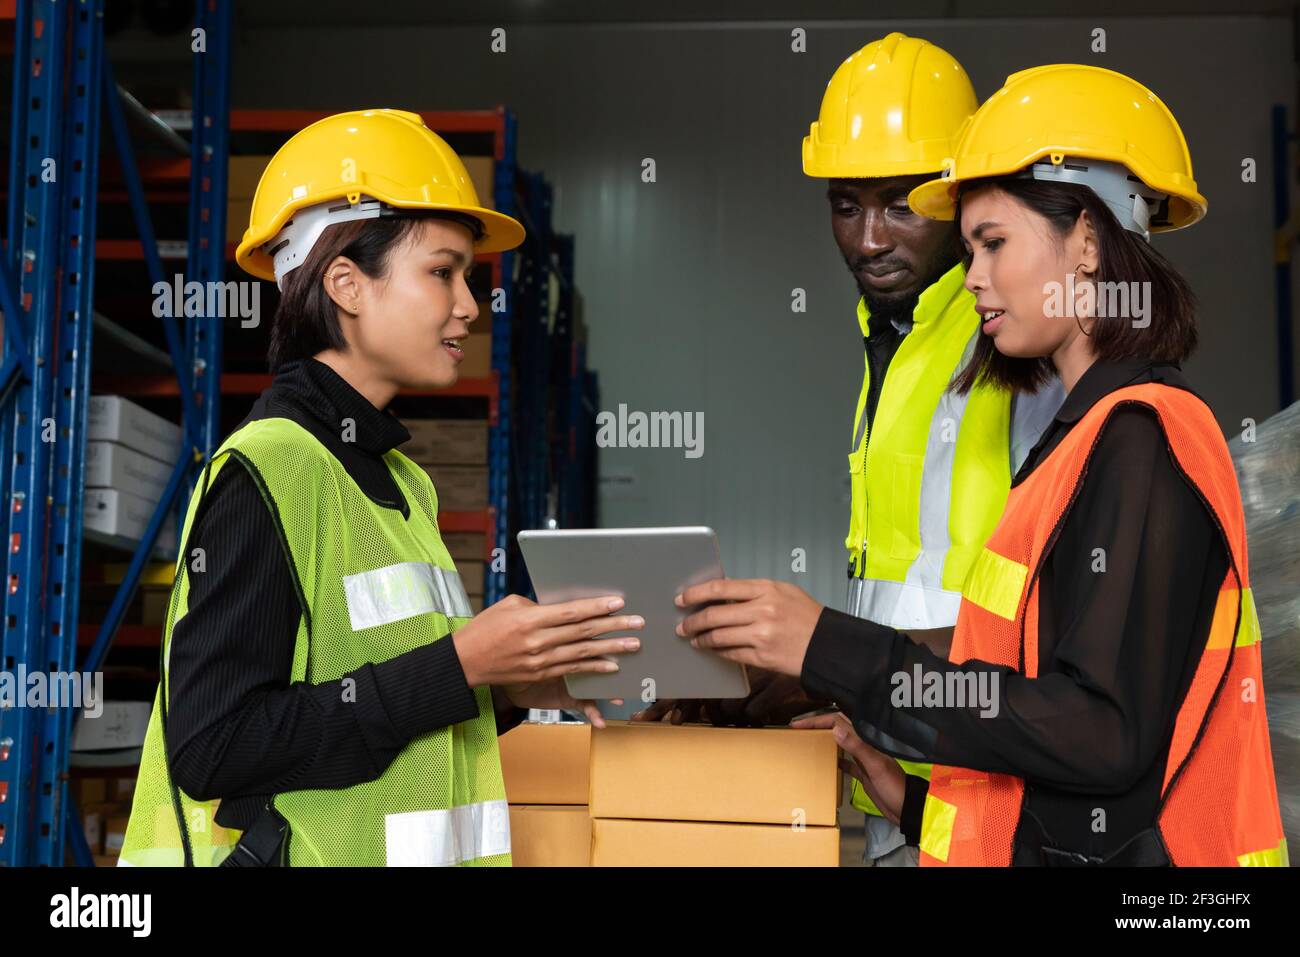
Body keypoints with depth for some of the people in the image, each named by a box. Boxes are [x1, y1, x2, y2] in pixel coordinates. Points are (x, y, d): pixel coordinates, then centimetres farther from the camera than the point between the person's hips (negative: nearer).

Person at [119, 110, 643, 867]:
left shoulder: (401, 480, 9)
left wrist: (509, 687, -5)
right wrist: (459, 664, -22)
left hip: (401, 851, 8)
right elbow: (211, 748, -23)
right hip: (296, 847, -8)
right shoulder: (265, 471, -16)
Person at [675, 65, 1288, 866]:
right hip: (1056, 841, 8)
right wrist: (921, 801, 11)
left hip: (1107, 851, -8)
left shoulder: (1143, 437, -12)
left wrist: (832, 650, -19)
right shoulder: (1097, 432, 15)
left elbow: (1105, 734, -20)